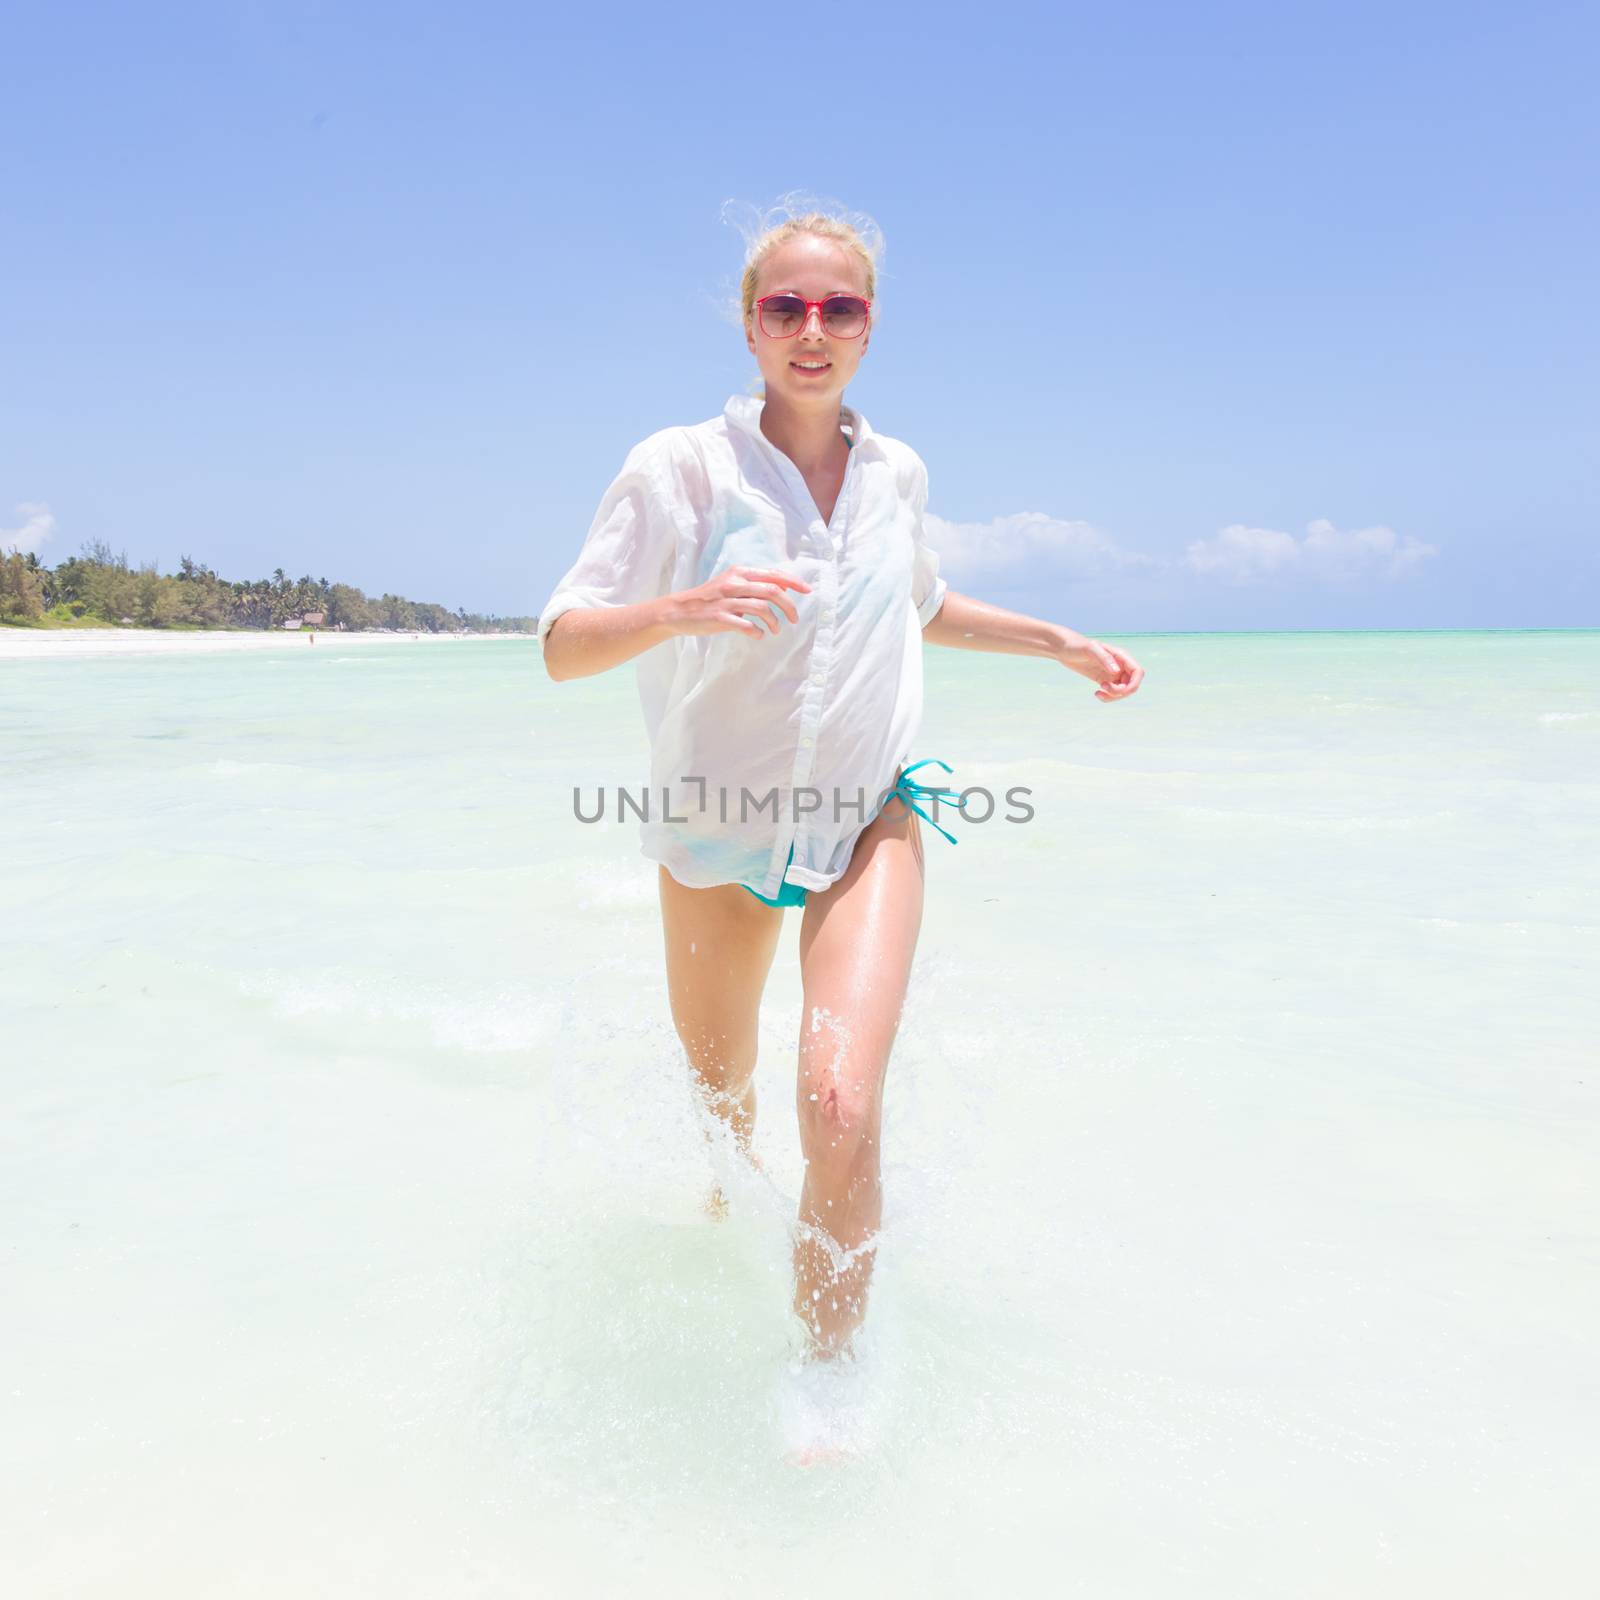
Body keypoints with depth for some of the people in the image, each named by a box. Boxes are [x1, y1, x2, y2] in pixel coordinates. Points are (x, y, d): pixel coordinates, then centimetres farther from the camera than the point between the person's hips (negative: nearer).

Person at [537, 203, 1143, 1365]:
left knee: (843, 1108, -19)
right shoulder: (680, 468, -12)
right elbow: (563, 646, -17)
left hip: (867, 819, 1)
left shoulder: (896, 475, 0)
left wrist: (1063, 644, 16)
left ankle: (832, 1381, 5)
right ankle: (730, 1210, 57)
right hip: (716, 825, 0)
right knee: (718, 1089, 19)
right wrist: (682, 610, -36)